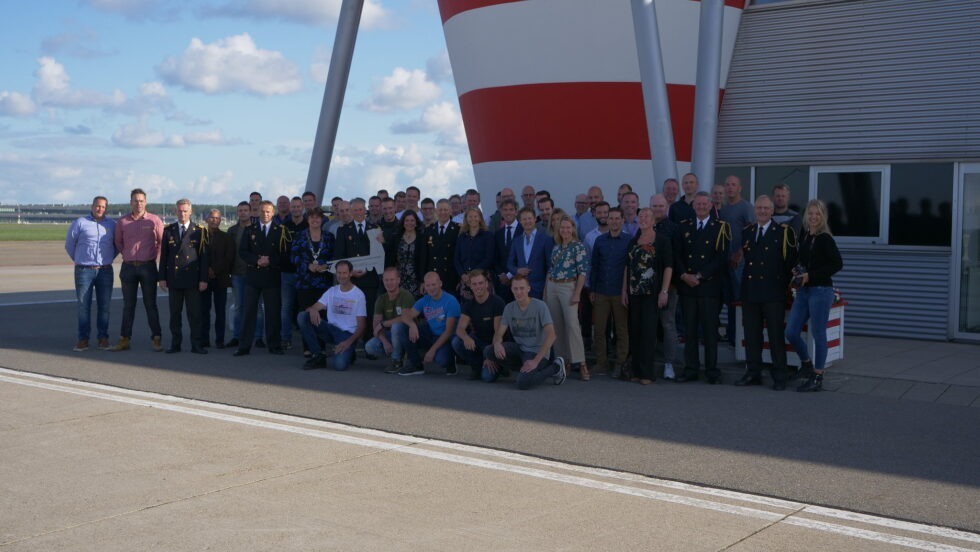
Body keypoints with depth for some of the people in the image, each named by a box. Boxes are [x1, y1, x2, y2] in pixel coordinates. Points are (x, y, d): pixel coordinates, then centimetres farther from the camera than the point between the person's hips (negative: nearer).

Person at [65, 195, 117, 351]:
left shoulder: (112, 225, 8)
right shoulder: (80, 222, 1)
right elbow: (69, 244, 9)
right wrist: (78, 260, 12)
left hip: (105, 271, 2)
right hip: (84, 271, -2)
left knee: (104, 306, 3)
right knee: (83, 306, -1)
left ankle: (103, 338, 10)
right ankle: (83, 339, 4)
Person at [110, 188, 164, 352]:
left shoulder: (154, 220, -3)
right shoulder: (122, 222, 4)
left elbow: (162, 241, 6)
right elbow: (118, 242, 18)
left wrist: (154, 256, 5)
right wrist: (128, 255, 14)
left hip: (148, 267, -2)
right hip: (128, 267, 2)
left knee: (150, 304, 2)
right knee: (128, 305, 7)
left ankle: (157, 339, 5)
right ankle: (124, 340, 11)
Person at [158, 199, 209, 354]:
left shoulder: (200, 231, 2)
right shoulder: (168, 230, 8)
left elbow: (204, 256, 0)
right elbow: (163, 255, 9)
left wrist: (203, 279, -5)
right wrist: (162, 277, 3)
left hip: (192, 279, -2)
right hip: (174, 279, 2)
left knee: (195, 313, -1)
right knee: (174, 314, 7)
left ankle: (196, 344, 5)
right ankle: (175, 344, 14)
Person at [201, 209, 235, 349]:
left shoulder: (226, 238, 8)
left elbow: (229, 258, 0)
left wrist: (215, 270, -8)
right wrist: (206, 271, -6)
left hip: (221, 278, -1)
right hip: (204, 278, 1)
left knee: (220, 310, -1)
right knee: (204, 310, 0)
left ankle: (220, 340, 2)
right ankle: (204, 339, 5)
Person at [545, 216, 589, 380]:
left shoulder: (578, 247, -6)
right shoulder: (556, 247, 12)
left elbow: (583, 271, -10)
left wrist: (577, 293, -16)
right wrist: (545, 290, 13)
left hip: (568, 287, -6)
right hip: (552, 287, 6)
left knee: (572, 324, -15)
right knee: (557, 326, 6)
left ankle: (580, 363, -16)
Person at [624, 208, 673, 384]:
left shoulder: (662, 241, -2)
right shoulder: (633, 242, 14)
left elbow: (668, 267, -6)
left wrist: (664, 291, -13)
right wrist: (624, 290, 11)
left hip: (652, 293, -5)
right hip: (634, 293, 5)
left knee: (649, 331, -7)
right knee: (635, 331, 6)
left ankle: (646, 372, -4)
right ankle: (637, 370, 12)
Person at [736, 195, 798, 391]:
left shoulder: (784, 232, -1)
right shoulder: (746, 232, 14)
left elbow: (791, 262, -2)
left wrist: (784, 285, -4)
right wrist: (745, 284, 10)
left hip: (773, 293, -5)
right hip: (750, 292, 5)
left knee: (776, 335, -1)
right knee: (751, 334, 8)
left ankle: (779, 376, 6)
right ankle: (753, 373, 17)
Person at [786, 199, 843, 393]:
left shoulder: (825, 239, -10)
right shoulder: (803, 236, 9)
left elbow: (837, 263, -17)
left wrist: (811, 275, -16)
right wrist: (798, 273, 3)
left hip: (820, 290, -7)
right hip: (803, 290, 7)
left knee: (818, 334, 1)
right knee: (791, 332, 5)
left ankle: (817, 377, 11)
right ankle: (806, 363, 28)